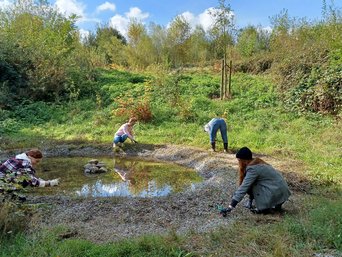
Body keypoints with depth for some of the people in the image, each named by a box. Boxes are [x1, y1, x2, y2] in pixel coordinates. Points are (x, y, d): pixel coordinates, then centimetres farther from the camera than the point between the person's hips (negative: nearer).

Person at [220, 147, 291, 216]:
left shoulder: (253, 168, -20)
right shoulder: (256, 162, 8)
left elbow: (243, 188, -24)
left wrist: (230, 207, -23)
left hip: (277, 192, -9)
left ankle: (266, 208, 0)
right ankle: (276, 205, 15)